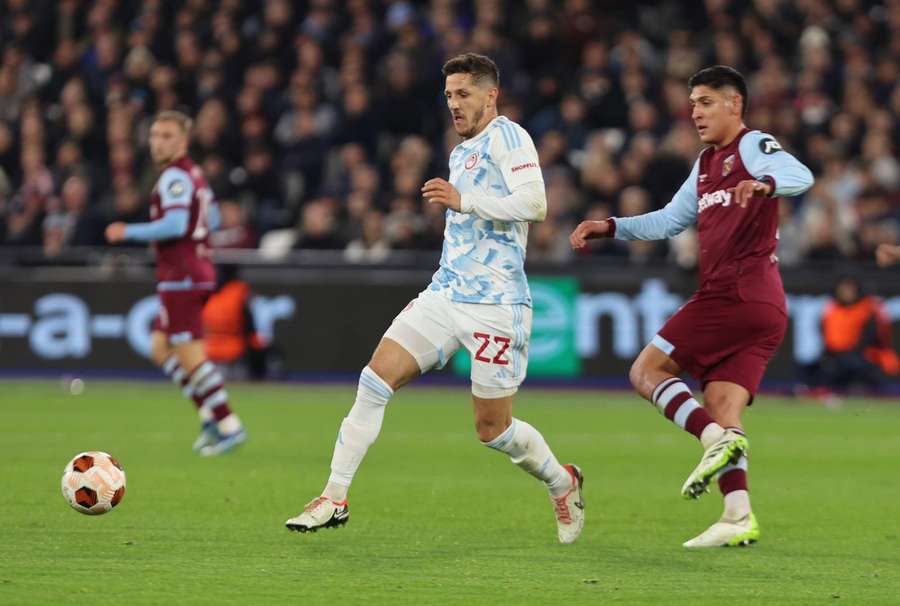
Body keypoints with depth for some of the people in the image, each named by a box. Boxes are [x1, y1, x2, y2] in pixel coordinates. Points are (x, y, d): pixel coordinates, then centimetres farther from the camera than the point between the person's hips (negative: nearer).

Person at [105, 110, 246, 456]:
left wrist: (128, 232, -16)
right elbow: (212, 220, 24)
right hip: (197, 270, 10)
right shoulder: (194, 174, 17)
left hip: (181, 278, -10)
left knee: (190, 356, -8)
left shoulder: (175, 177, -14)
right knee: (161, 350, 15)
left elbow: (175, 226, -25)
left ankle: (228, 425, -6)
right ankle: (210, 415, 12)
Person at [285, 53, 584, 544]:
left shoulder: (505, 135, -8)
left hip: (494, 304, -8)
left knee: (492, 429, -1)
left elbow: (534, 203, -22)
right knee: (376, 378, -9)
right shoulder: (460, 153, 19)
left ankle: (562, 483, 28)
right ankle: (334, 499, -7)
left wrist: (464, 201, -26)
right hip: (445, 294, 8)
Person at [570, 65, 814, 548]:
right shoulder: (706, 165, 26)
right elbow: (668, 222, 33)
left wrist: (764, 182, -43)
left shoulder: (753, 146, -2)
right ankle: (739, 517, -12)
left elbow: (801, 176, -22)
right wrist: (609, 228, 24)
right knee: (721, 413, 0)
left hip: (735, 292, -9)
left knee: (646, 370, -7)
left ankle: (716, 438, -22)